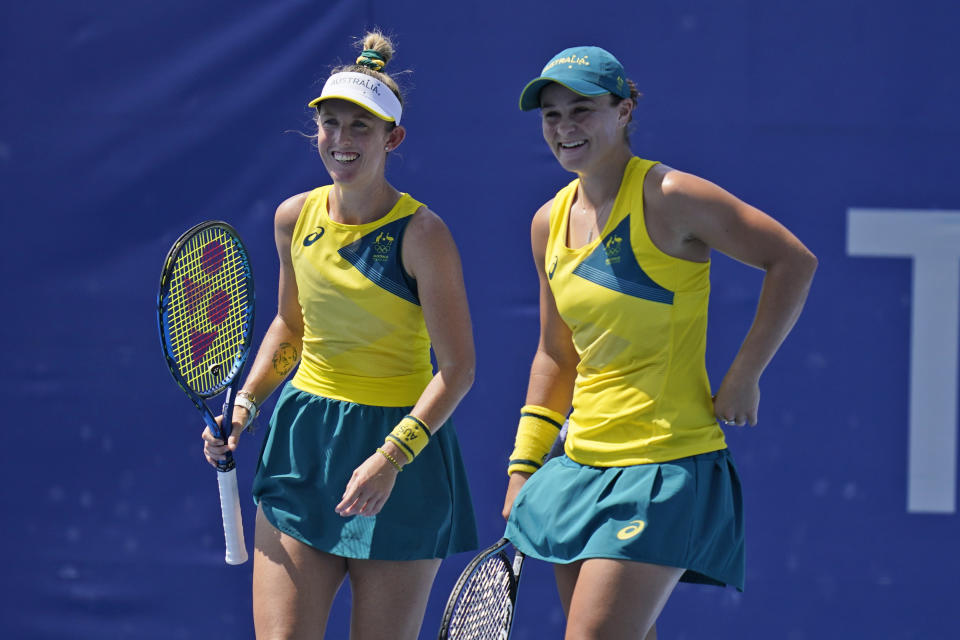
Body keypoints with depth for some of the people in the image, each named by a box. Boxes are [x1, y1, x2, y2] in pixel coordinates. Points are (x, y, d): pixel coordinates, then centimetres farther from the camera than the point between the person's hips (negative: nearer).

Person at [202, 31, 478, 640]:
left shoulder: (422, 233, -12)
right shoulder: (294, 218, 3)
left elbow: (457, 369, -13)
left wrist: (391, 457, -23)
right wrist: (245, 402, 7)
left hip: (403, 453, -4)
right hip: (302, 443, 4)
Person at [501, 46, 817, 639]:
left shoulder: (669, 197, -11)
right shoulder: (550, 223, 10)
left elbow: (793, 262, -9)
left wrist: (743, 378, -11)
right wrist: (523, 468, 15)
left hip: (666, 466, -7)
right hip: (580, 467, 7)